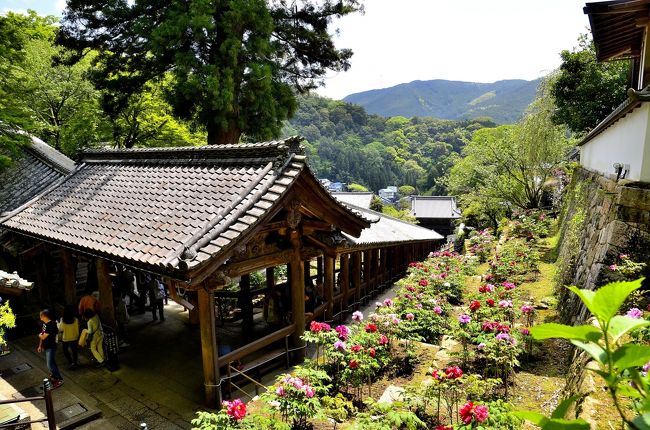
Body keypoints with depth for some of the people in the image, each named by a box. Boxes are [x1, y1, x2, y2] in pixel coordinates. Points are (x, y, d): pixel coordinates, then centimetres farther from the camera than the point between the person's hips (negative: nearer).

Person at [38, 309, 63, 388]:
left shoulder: (51, 325, -28)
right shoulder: (45, 323, 3)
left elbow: (43, 337, -25)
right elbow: (42, 335, 13)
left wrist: (39, 335, -2)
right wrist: (40, 346, 16)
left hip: (51, 347, -9)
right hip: (46, 347, 9)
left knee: (50, 365, -7)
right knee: (50, 363, 21)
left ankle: (59, 379, 3)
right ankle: (54, 376, 38)